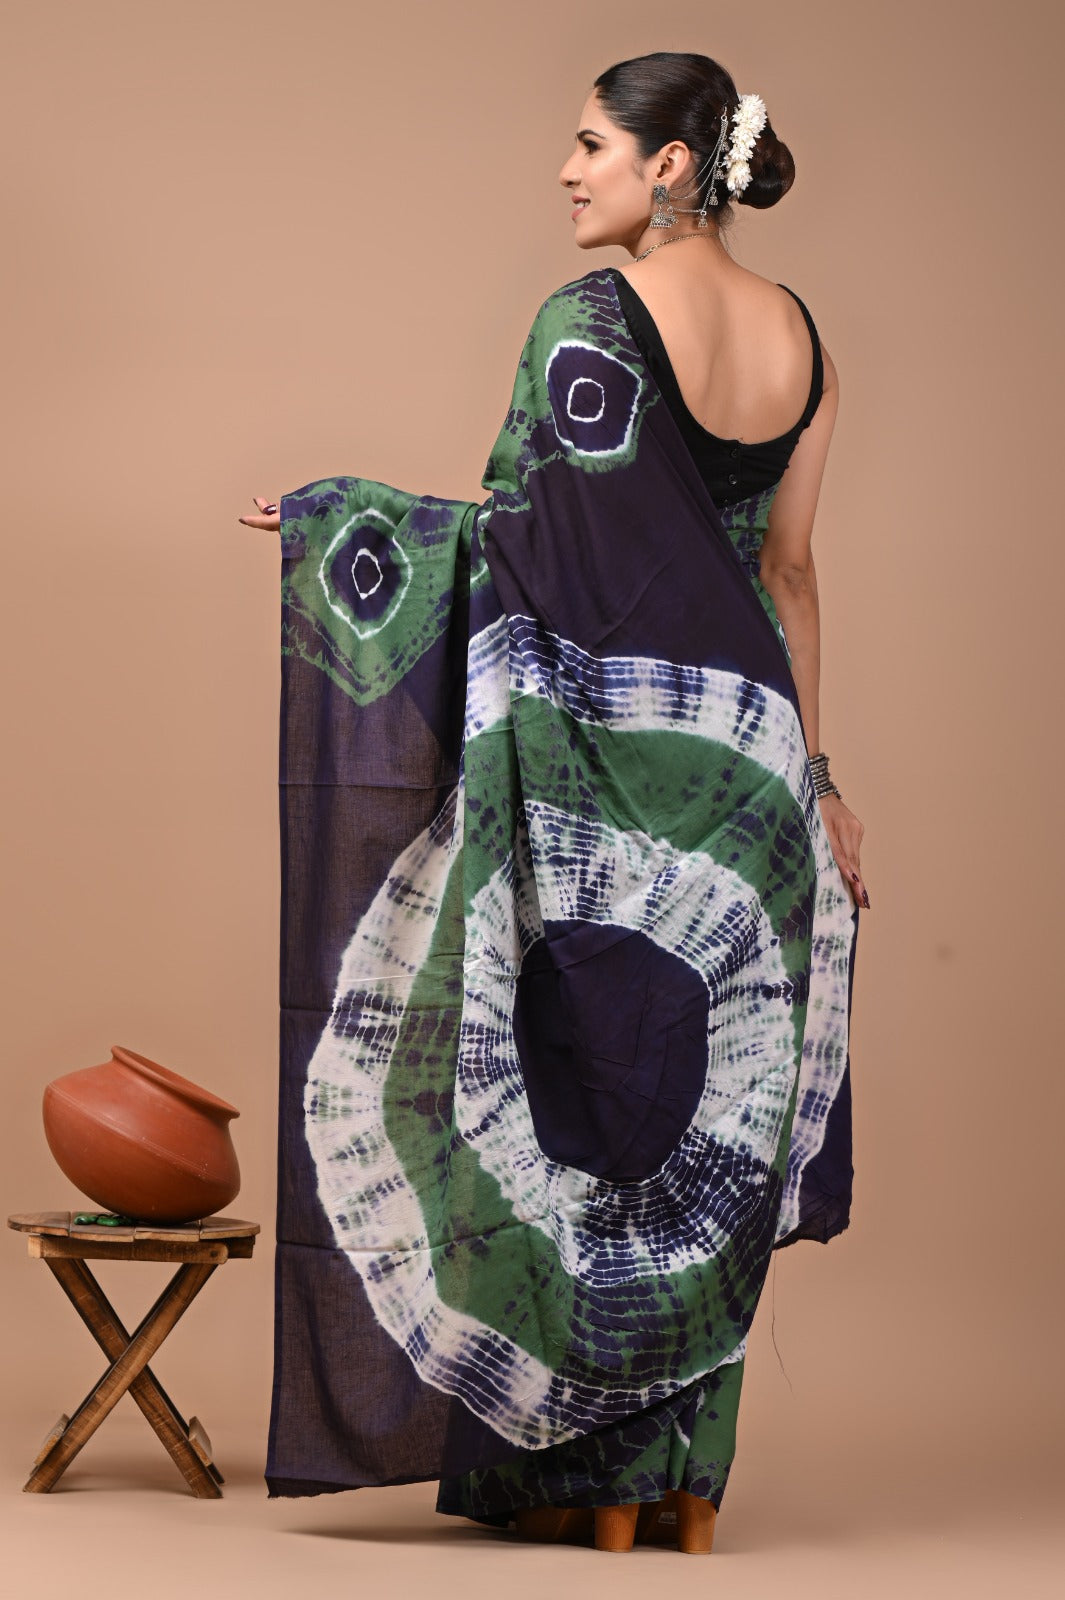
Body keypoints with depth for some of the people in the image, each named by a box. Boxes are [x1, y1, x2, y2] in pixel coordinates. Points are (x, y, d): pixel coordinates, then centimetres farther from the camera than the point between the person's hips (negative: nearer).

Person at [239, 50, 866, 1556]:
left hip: (598, 742, -6)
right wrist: (815, 772, 15)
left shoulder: (594, 315, -11)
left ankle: (592, 1473, 6)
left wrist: (325, 515, 0)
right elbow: (787, 569, 11)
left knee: (581, 1080, 2)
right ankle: (689, 1473, 14)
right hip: (744, 744, 6)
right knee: (706, 1102, 10)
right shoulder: (797, 333, 8)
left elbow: (521, 531, -12)